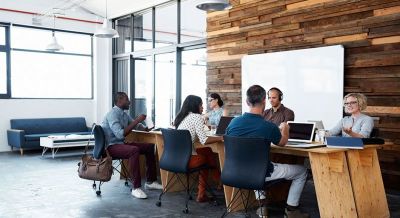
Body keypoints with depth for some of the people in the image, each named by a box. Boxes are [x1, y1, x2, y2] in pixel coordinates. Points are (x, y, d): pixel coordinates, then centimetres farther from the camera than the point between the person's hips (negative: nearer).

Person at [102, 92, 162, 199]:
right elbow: (120, 134, -30)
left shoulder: (124, 114, 10)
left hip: (121, 143, 10)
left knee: (149, 147, 3)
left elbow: (137, 126, 25)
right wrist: (136, 121, -26)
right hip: (111, 146, -9)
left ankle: (150, 181, 8)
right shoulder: (112, 114, -17)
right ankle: (136, 188, -31)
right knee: (134, 150, -35)